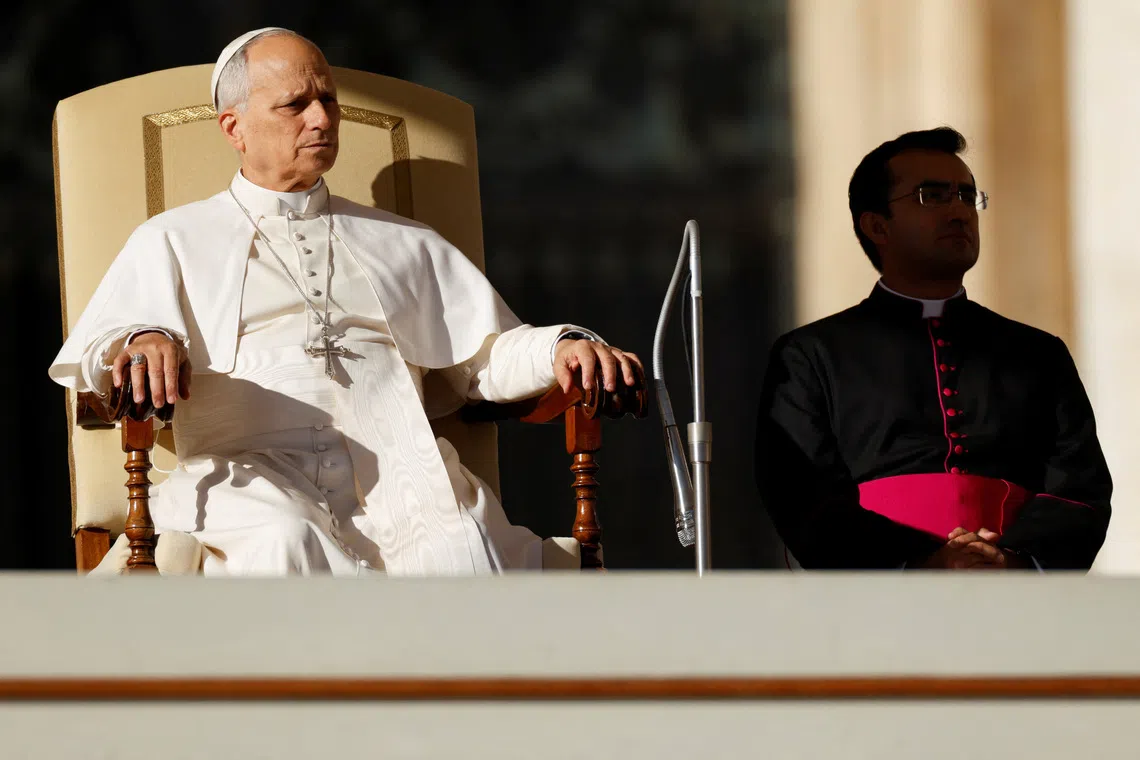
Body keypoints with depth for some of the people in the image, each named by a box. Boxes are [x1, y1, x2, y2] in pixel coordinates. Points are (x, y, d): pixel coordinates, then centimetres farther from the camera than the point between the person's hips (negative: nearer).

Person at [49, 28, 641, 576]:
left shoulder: (404, 244, 32)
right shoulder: (175, 241, 24)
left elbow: (487, 354, 26)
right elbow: (99, 348, 8)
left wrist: (560, 348, 3)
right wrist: (143, 343, -17)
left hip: (398, 472, 2)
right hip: (250, 473, -2)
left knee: (460, 551, -36)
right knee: (288, 543, -41)